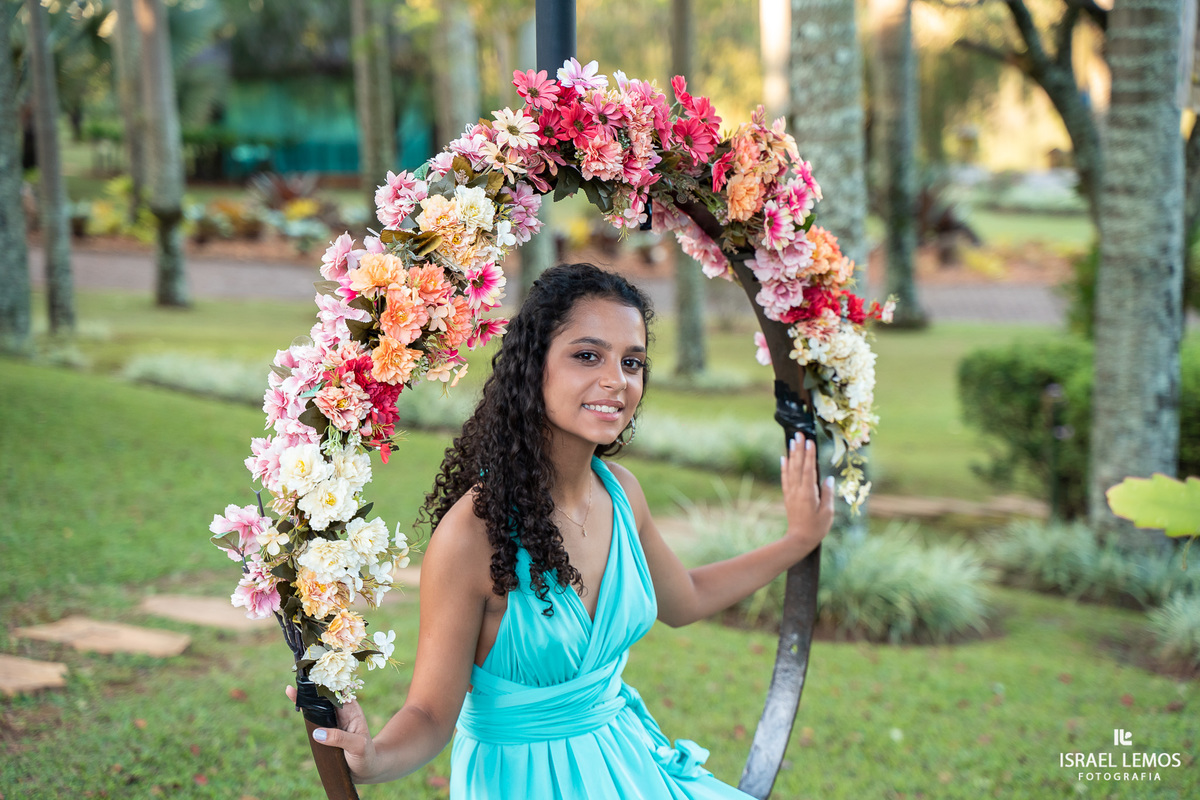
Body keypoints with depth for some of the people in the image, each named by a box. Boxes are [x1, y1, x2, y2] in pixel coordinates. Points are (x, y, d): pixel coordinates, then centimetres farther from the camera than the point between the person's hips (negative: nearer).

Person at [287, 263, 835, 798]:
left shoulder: (620, 491, -6)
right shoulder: (474, 532, -26)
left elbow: (683, 600, 14)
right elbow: (432, 714, -20)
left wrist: (799, 540, 14)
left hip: (623, 755, 6)